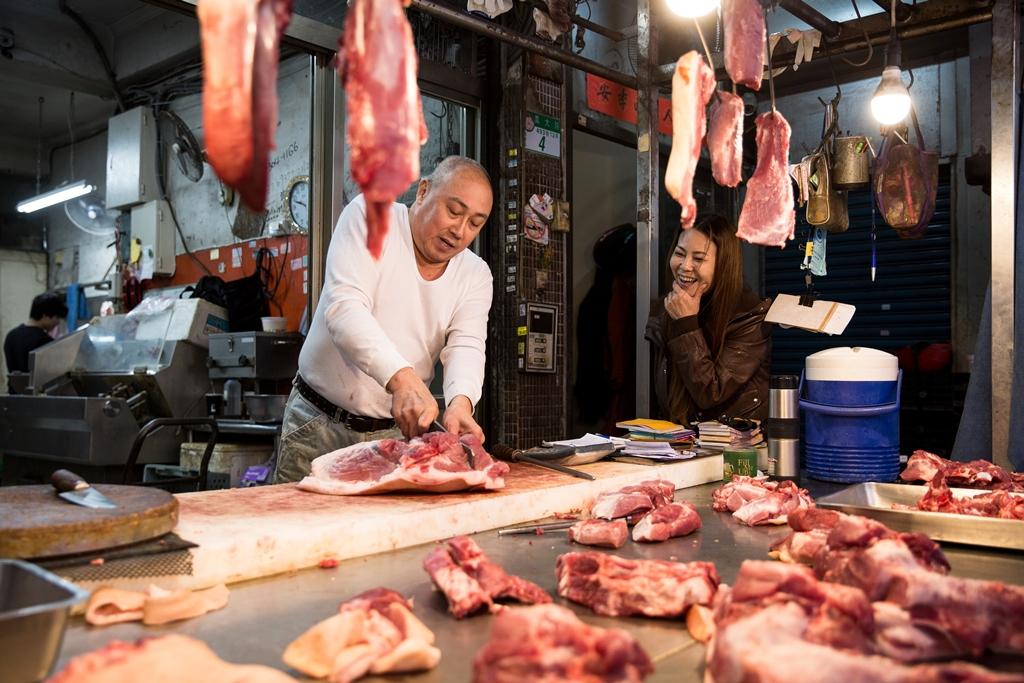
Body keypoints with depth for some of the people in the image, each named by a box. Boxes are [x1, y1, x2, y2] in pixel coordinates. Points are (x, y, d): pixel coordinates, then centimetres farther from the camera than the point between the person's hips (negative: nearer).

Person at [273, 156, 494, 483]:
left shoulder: (476, 275, 2)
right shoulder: (369, 216, -9)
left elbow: (465, 347, -11)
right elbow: (343, 307, -24)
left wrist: (460, 402, -35)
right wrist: (401, 378, -39)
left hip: (400, 431, 3)